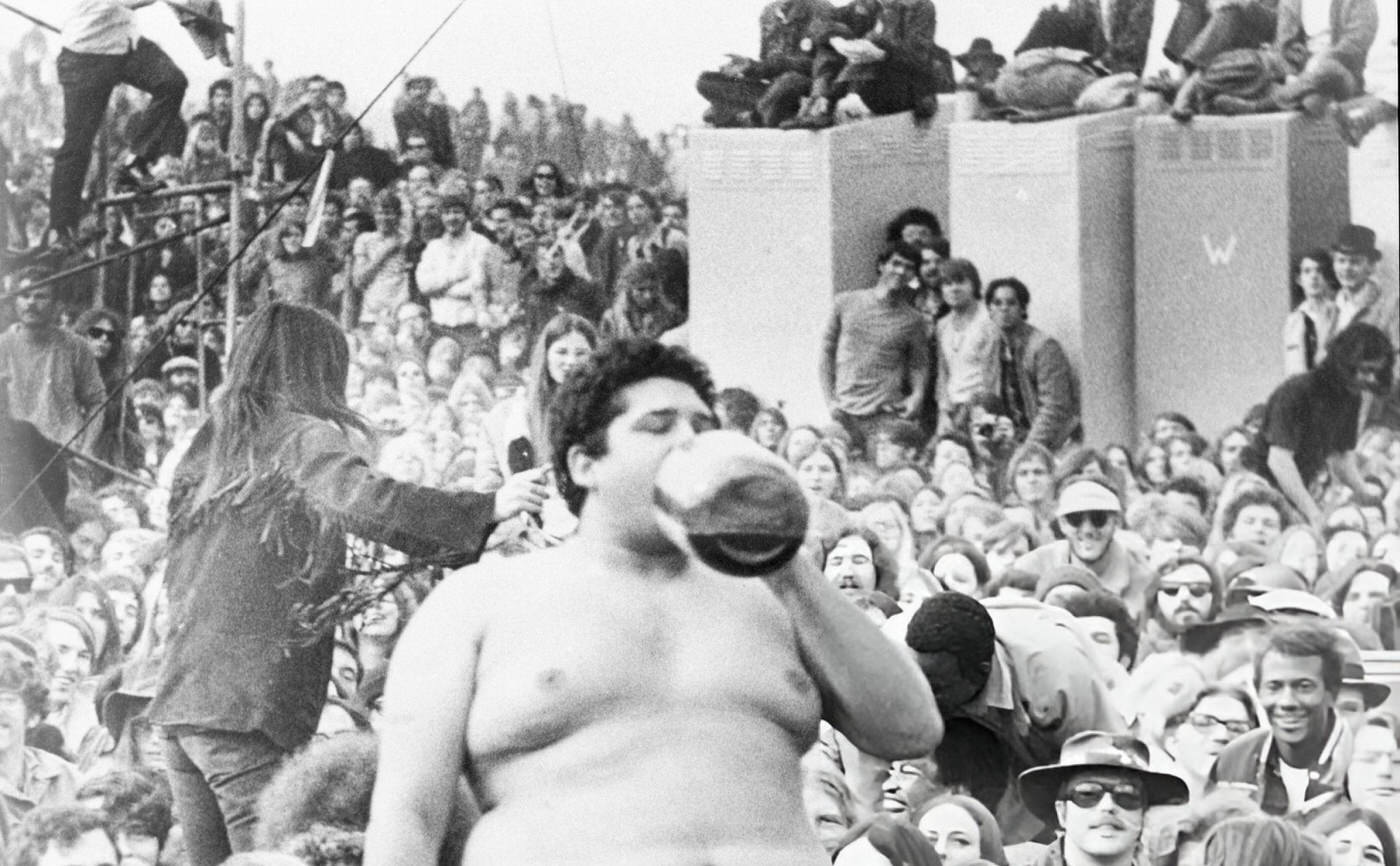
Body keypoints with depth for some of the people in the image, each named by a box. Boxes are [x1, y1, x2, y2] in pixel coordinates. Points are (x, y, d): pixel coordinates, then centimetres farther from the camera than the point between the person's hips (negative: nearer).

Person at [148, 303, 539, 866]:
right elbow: (360, 501, -22)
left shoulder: (211, 445, 19)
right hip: (248, 710, -8)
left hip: (181, 704, 8)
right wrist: (486, 510, -18)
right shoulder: (301, 435, -3)